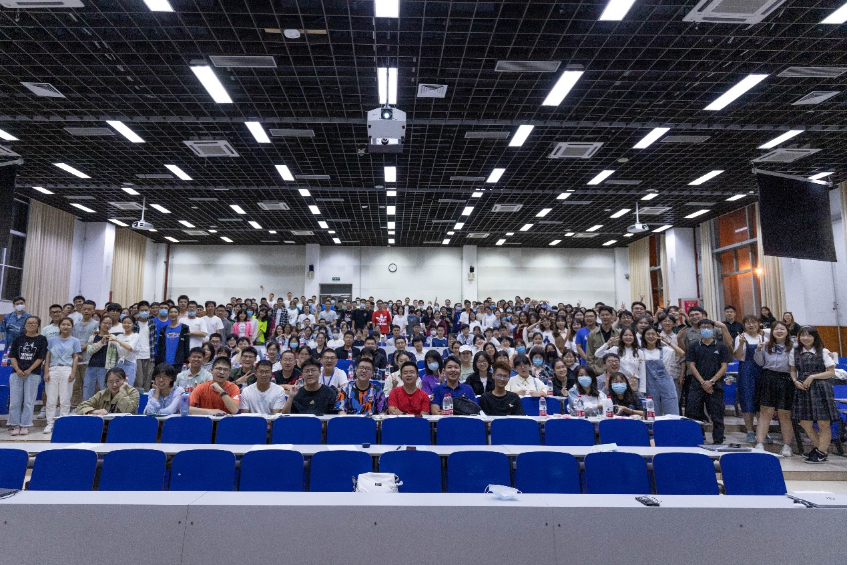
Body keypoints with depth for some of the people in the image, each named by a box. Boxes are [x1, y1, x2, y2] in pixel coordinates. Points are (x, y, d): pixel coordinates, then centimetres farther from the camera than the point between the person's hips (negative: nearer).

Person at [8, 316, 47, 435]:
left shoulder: (42, 339, 2)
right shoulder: (19, 339, 9)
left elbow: (41, 357, -2)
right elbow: (12, 356, 6)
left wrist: (29, 370, -10)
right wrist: (18, 370, -7)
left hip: (33, 374, -3)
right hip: (16, 373, 3)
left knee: (29, 401, 0)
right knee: (15, 401, 3)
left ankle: (25, 425, 7)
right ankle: (16, 425, 12)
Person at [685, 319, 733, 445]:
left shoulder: (721, 347, 6)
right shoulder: (694, 346, 7)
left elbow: (724, 367, 1)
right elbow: (691, 365, 3)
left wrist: (711, 381, -9)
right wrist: (703, 382, -7)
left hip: (715, 386, -1)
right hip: (696, 386, 1)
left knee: (717, 416, 3)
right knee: (693, 415, -1)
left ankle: (718, 442, 12)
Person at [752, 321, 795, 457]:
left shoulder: (792, 347, 0)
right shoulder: (766, 346, 10)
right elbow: (760, 363, 14)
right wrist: (758, 351, 0)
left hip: (786, 381, -2)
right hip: (768, 378, 2)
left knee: (785, 414, 4)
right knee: (765, 412, 2)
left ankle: (787, 446, 19)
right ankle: (759, 444, 3)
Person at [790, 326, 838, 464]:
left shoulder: (823, 352, 0)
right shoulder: (795, 353, 9)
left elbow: (831, 372, -3)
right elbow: (792, 370, 15)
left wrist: (812, 377, -12)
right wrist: (795, 381, -3)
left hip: (820, 389, -3)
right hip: (802, 390, 4)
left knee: (823, 423, -2)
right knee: (805, 423, 6)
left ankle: (821, 453, 9)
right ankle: (818, 447, 25)